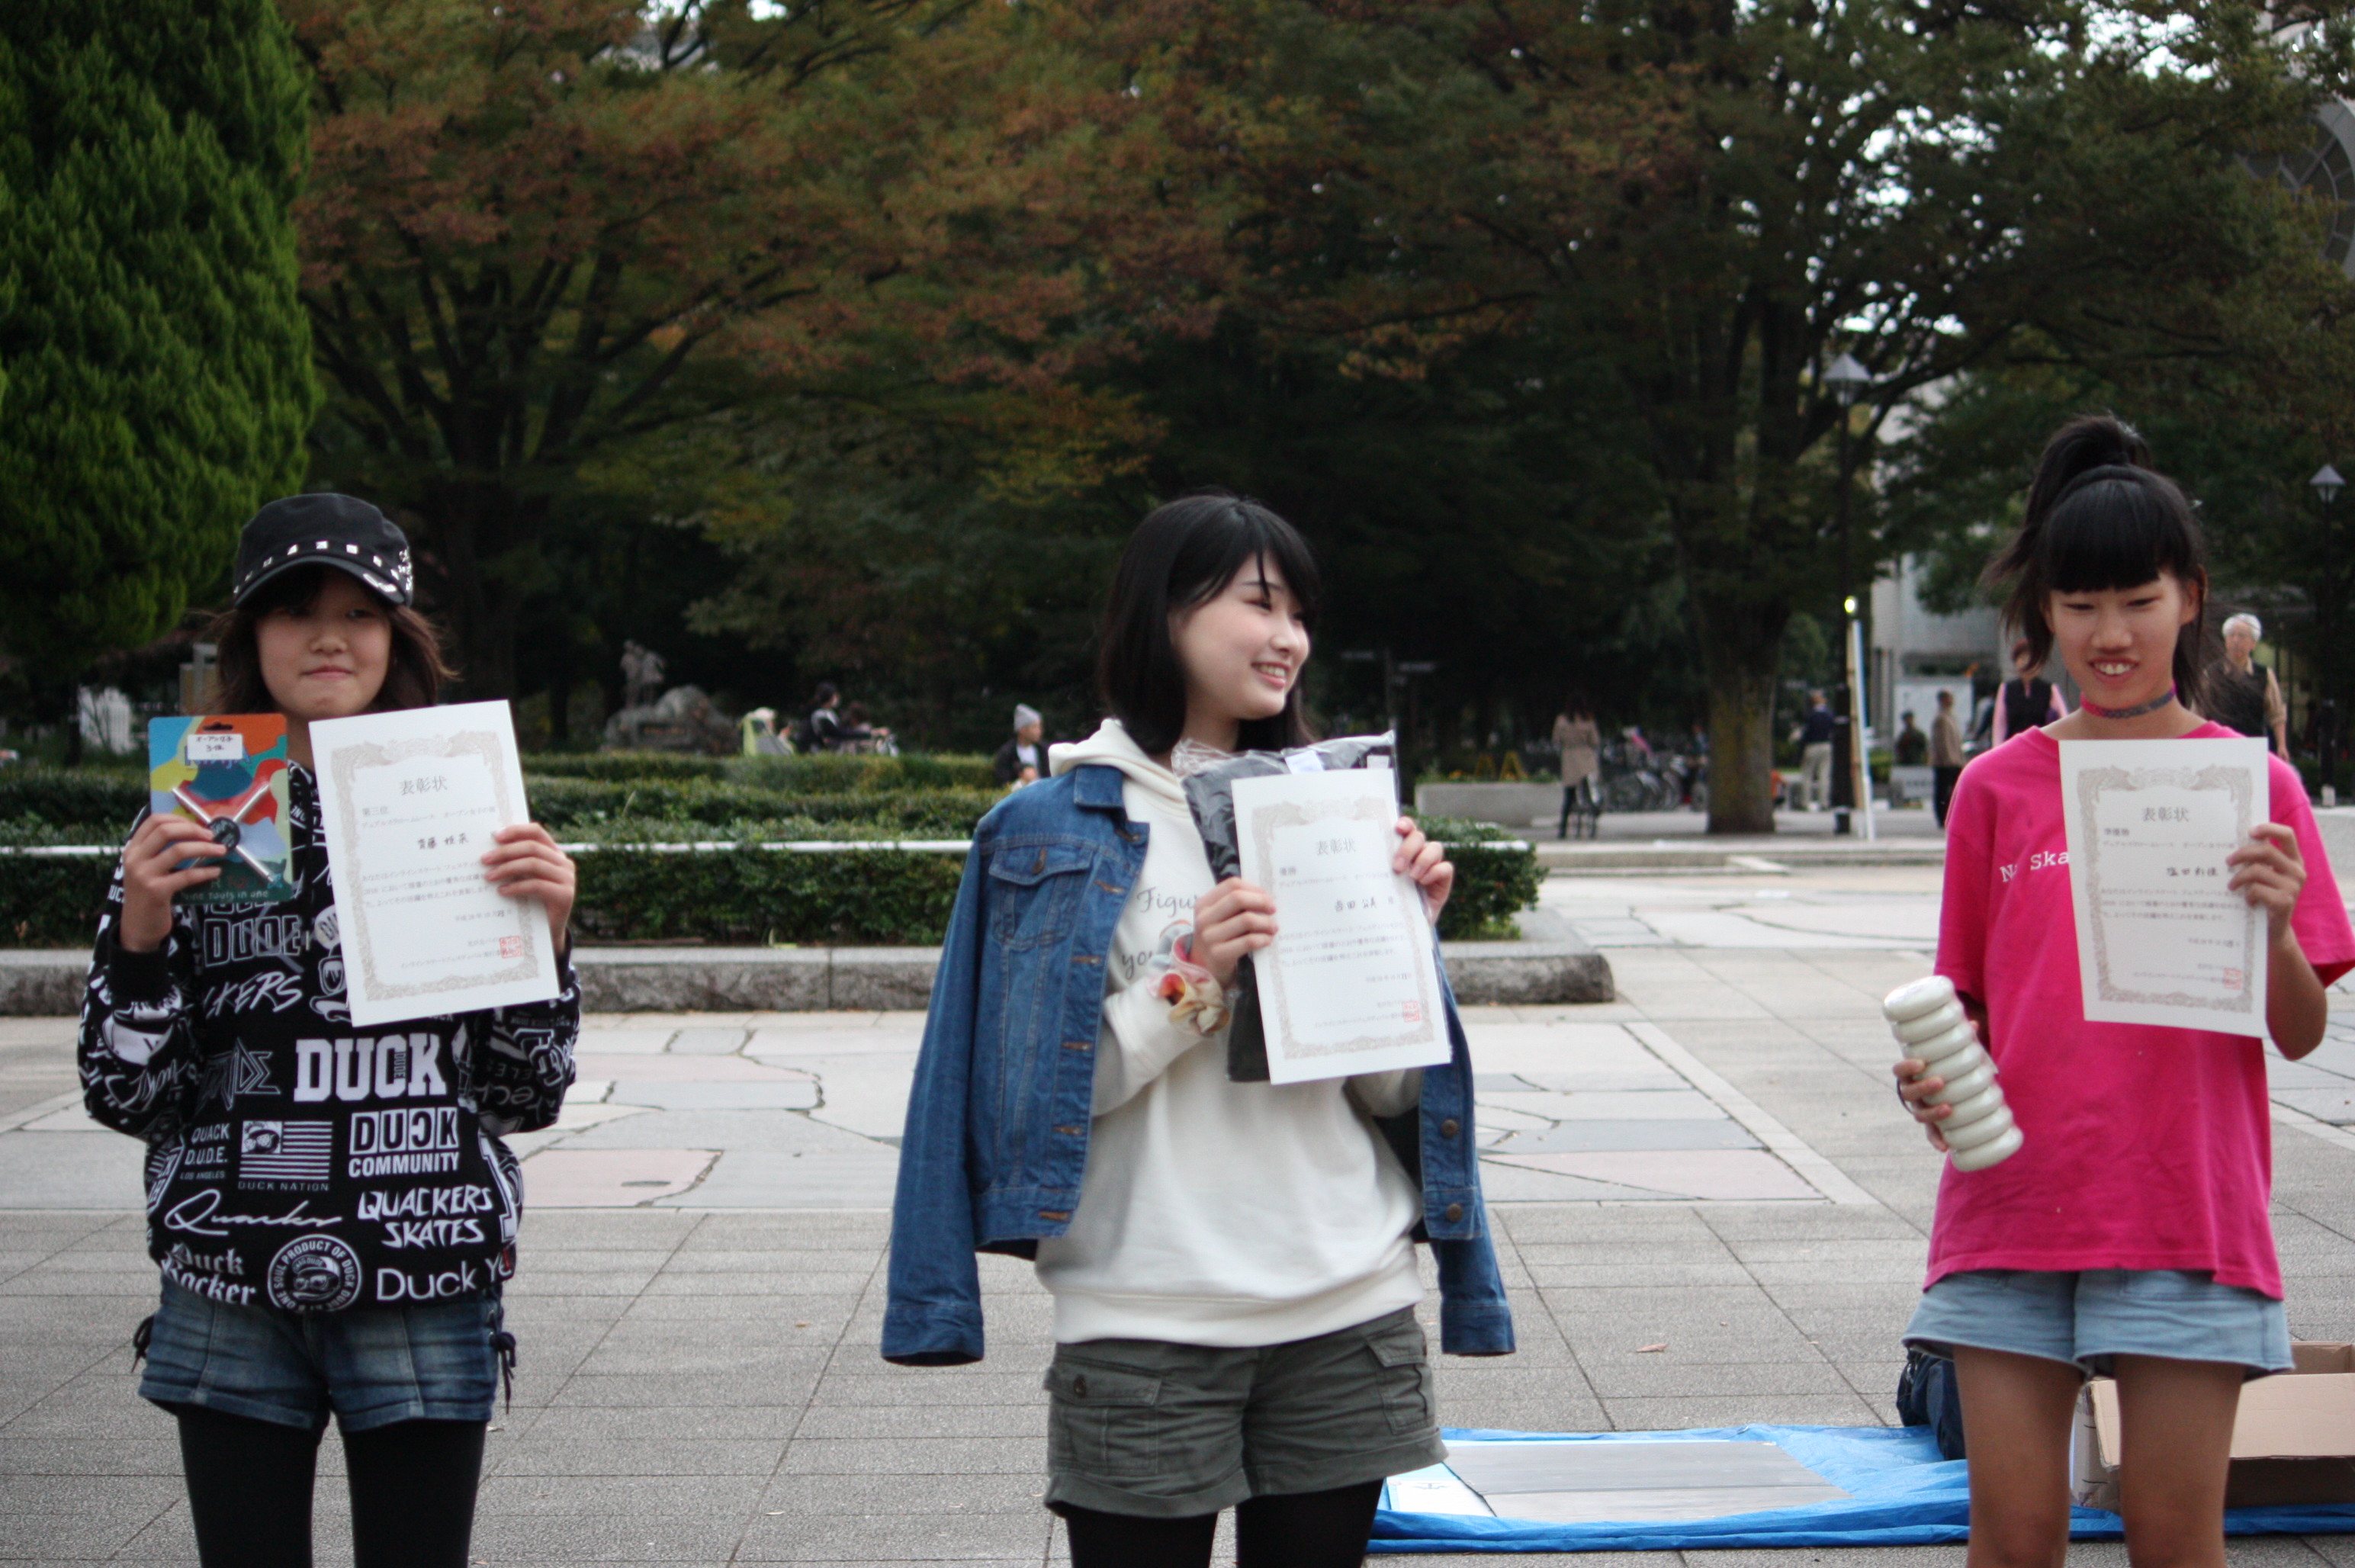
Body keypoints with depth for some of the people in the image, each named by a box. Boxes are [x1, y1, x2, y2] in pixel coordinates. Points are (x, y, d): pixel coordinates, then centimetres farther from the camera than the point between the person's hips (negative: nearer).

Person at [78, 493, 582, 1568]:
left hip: (426, 1289, 0)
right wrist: (140, 936, -13)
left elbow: (529, 1098, 4)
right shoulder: (185, 832, 3)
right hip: (228, 1293, 1)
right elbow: (126, 1097, 1)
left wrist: (543, 938, -11)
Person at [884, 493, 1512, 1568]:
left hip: (1347, 1313, 4)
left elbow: (1386, 1089, 8)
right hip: (1147, 1326, -4)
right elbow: (1040, 1094, -8)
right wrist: (1188, 985, -18)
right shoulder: (1062, 824, -2)